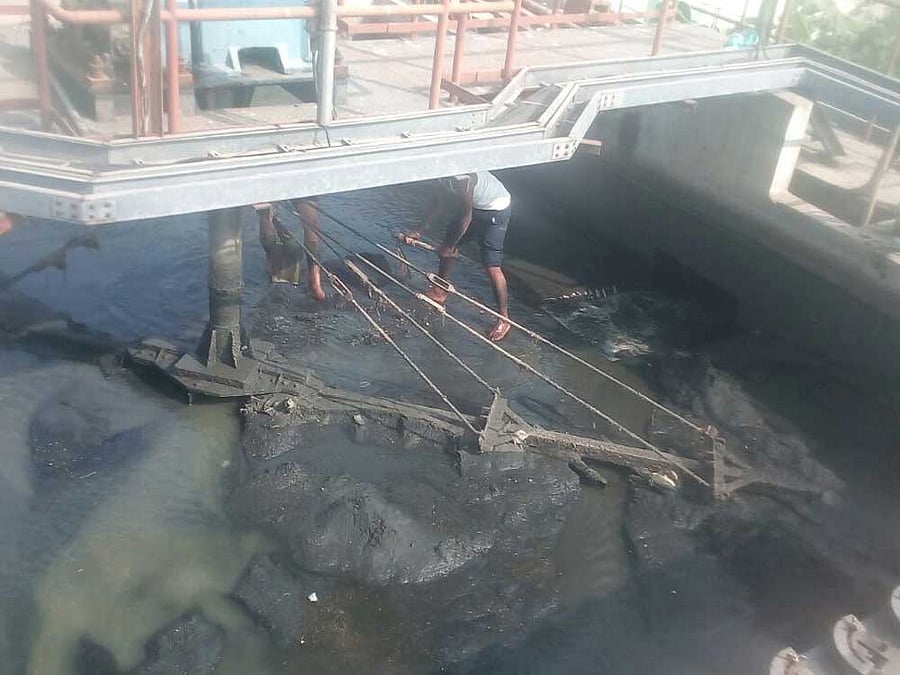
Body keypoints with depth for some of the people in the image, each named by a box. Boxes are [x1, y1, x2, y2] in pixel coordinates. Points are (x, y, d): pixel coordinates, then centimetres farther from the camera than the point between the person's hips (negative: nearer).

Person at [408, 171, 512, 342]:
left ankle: (504, 319, -4)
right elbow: (437, 203, 10)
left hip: (497, 209, -10)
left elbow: (466, 215, -25)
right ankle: (440, 292, 33)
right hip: (476, 207, 10)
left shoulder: (461, 178, -33)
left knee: (491, 265, -13)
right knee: (448, 242, 16)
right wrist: (420, 232, 7)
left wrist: (450, 246, -14)